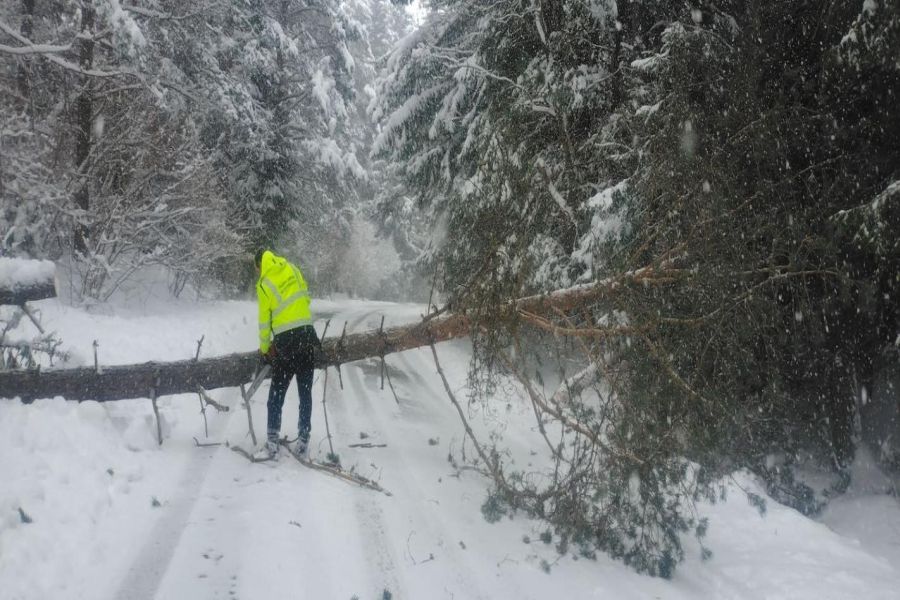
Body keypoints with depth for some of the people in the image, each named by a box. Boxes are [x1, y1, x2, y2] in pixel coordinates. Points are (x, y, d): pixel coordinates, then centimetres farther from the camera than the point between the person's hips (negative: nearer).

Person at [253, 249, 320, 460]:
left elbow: (264, 321, 0)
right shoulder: (293, 270, 6)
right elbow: (306, 297, 10)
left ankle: (272, 443, 3)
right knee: (305, 392, 10)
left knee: (276, 394, 5)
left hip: (285, 341, -4)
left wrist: (264, 348, 13)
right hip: (308, 336, 4)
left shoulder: (264, 284, -4)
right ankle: (303, 442, 13)